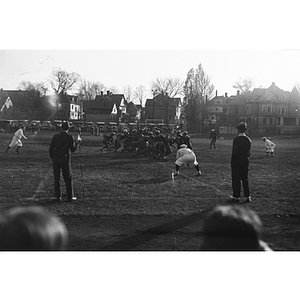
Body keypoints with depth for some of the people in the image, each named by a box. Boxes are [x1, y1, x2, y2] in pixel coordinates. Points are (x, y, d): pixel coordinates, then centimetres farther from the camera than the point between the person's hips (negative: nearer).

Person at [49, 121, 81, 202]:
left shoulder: (55, 136, 4)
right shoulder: (69, 137, -5)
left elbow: (51, 149, 4)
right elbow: (73, 149, -4)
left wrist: (52, 158, 14)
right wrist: (77, 143, 12)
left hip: (55, 159, 3)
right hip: (65, 159, -3)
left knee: (56, 179, 10)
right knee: (68, 179, 6)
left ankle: (58, 196, 10)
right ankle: (70, 197, 7)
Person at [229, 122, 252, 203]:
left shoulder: (236, 139, -15)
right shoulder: (248, 140, 5)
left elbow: (234, 152, -16)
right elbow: (249, 152, 6)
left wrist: (232, 161, -6)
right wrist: (245, 158, 16)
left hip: (237, 162, -6)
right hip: (245, 162, 6)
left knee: (236, 179, 0)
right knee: (245, 179, 12)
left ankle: (236, 197, 1)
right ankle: (248, 197, 14)